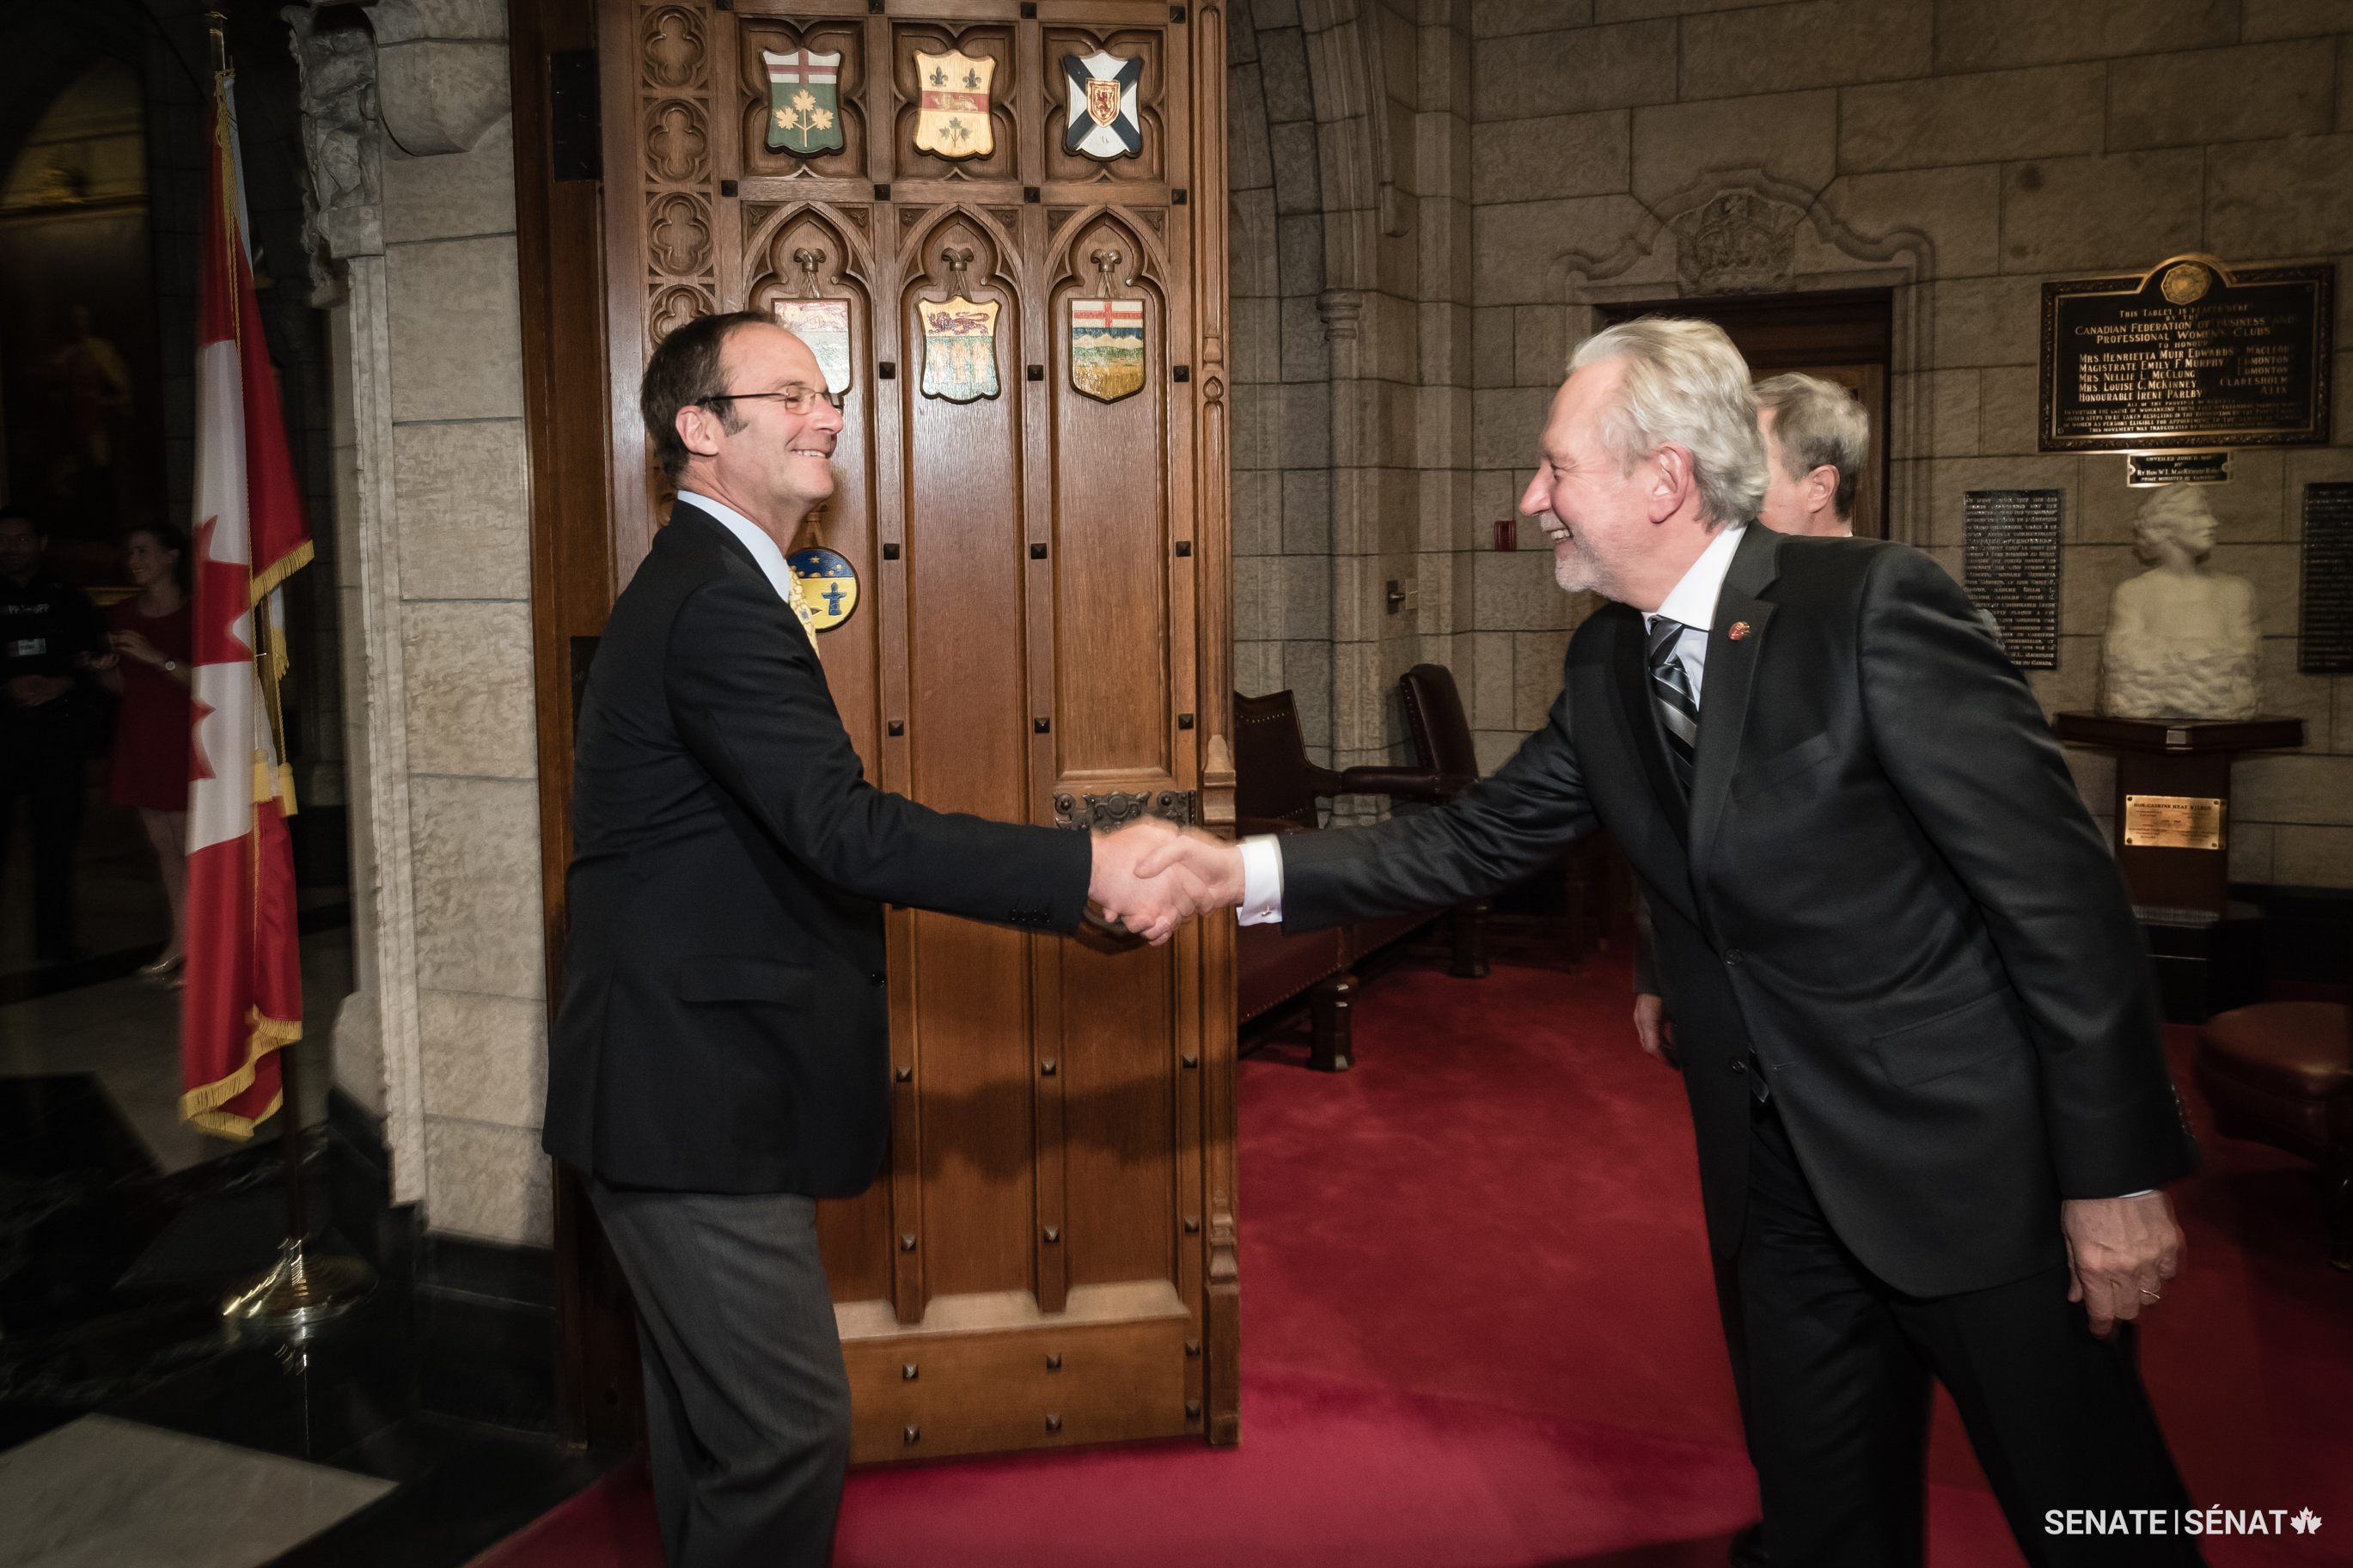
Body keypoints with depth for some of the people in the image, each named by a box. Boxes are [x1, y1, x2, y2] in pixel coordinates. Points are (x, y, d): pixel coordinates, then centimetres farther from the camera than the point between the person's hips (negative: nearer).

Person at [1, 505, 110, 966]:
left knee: (56, 834, 2)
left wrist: (62, 684, -8)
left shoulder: (69, 598, 12)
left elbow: (100, 659, 9)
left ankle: (53, 940, 8)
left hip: (59, 725, 1)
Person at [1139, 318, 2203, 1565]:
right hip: (1785, 1181, 6)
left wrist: (2116, 1174, -15)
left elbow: (2057, 889, -17)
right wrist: (1253, 872, -3)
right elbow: (1478, 842, 7)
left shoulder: (1873, 607, -19)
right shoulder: (1605, 664, 4)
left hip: (1974, 1164, -6)